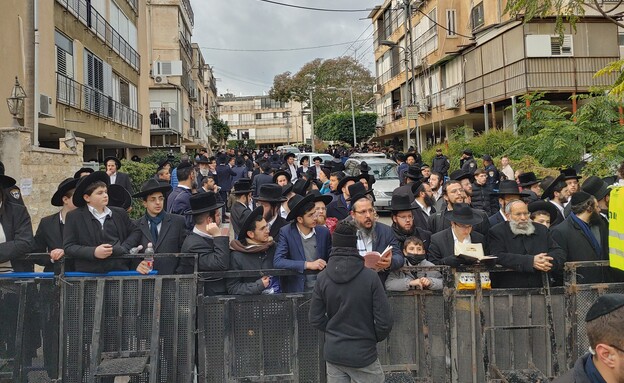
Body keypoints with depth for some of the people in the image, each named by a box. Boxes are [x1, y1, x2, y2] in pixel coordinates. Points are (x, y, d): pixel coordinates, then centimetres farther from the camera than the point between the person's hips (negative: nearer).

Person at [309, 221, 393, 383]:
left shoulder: (323, 278, -7)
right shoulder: (370, 277, -15)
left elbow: (315, 318, -3)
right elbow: (384, 320, -13)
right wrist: (373, 338, 5)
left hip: (332, 353, 3)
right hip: (363, 353, -3)